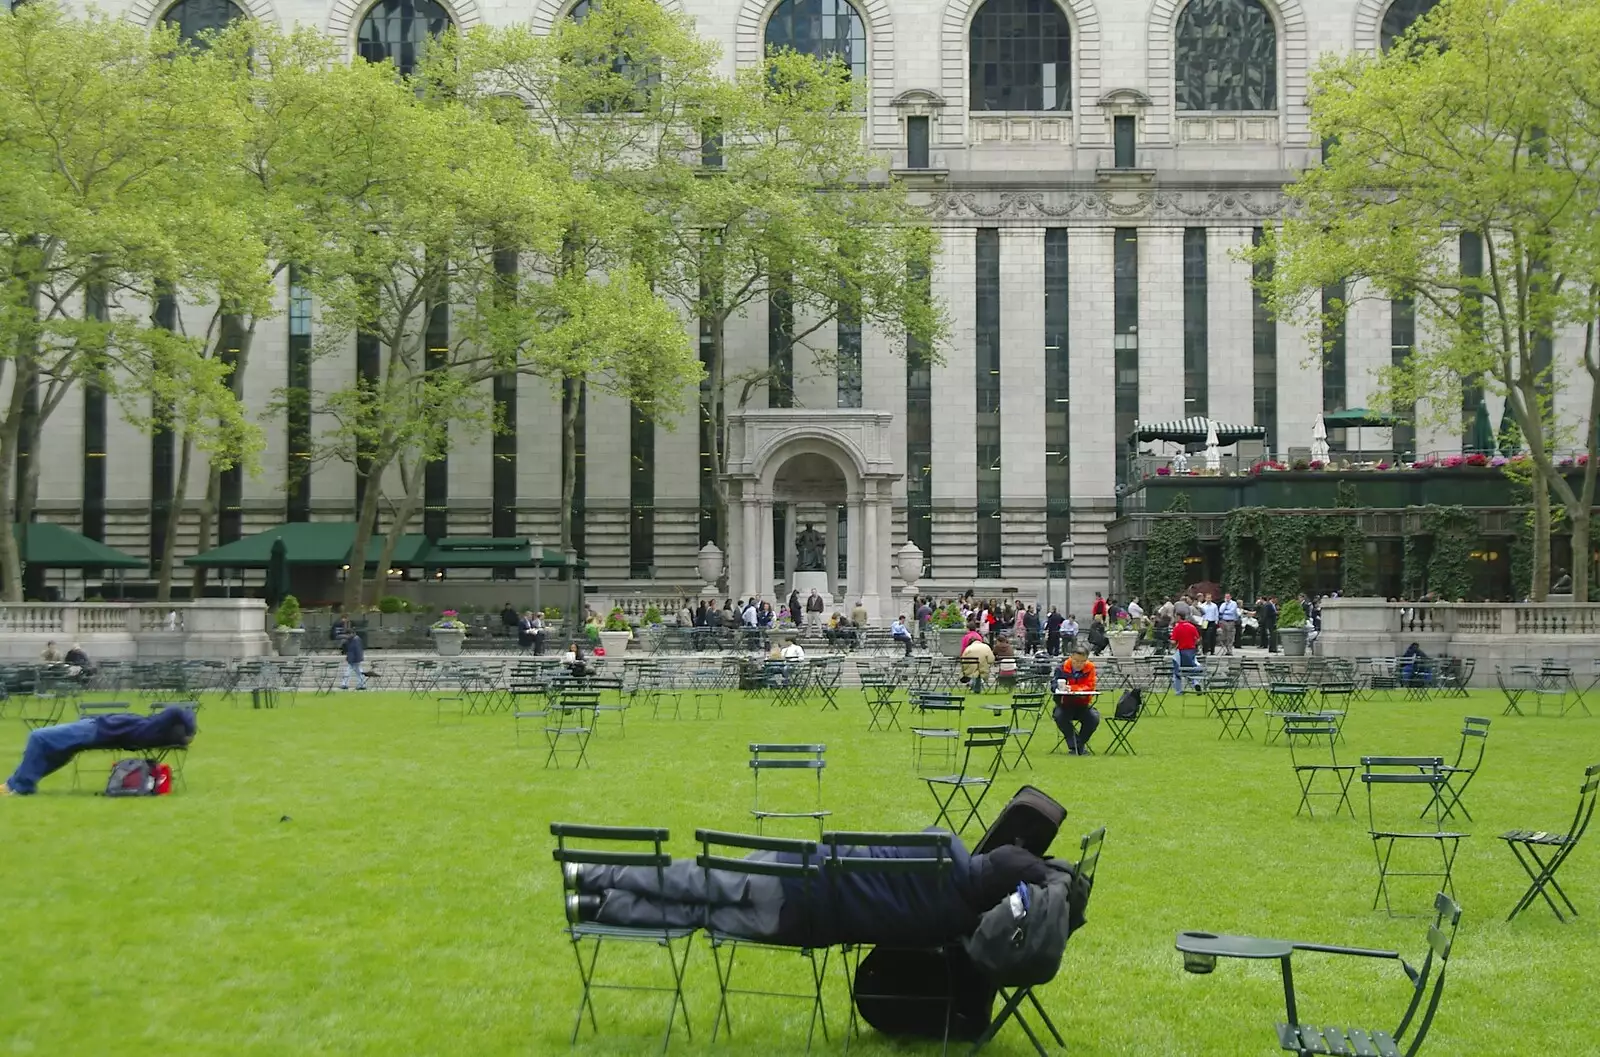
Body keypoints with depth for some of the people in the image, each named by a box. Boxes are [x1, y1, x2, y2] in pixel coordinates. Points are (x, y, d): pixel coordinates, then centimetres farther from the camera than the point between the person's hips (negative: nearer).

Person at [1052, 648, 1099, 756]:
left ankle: (1080, 744, -3)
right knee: (1059, 716, -31)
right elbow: (1055, 685, -12)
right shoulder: (1063, 667, -8)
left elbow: (1089, 686, -14)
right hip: (1066, 704, -1)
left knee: (1094, 718, -26)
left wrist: (1071, 688, -29)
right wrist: (1061, 688, -38)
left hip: (1083, 704, 1)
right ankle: (1073, 745, -15)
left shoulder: (1090, 667, -6)